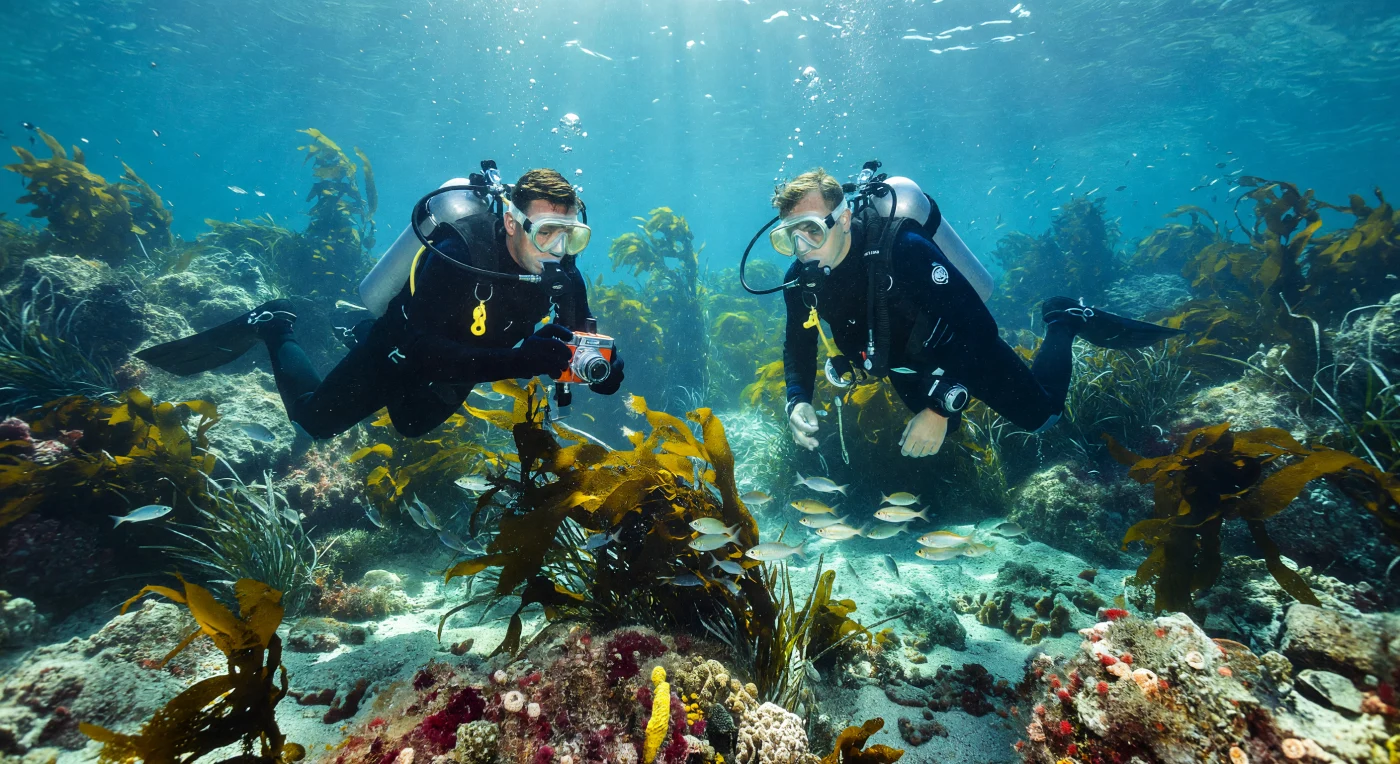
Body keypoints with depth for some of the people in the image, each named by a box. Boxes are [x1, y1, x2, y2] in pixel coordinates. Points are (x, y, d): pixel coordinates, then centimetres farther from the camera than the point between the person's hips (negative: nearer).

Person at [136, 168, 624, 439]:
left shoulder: (561, 273, -22)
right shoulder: (459, 255, -39)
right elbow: (422, 350, -44)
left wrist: (599, 366, -39)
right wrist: (519, 361, -55)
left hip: (449, 375, 6)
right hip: (398, 352, -5)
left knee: (413, 426, 34)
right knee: (315, 420, 16)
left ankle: (365, 337, 48)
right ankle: (273, 328, 36)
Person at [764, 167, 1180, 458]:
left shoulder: (901, 249, -38)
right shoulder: (800, 280, -22)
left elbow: (977, 325, -37)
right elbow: (798, 347, -8)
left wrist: (941, 407, -42)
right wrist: (798, 401, -28)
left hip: (965, 345, -5)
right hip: (906, 365, 6)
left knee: (1039, 414, 9)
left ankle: (1065, 321, 31)